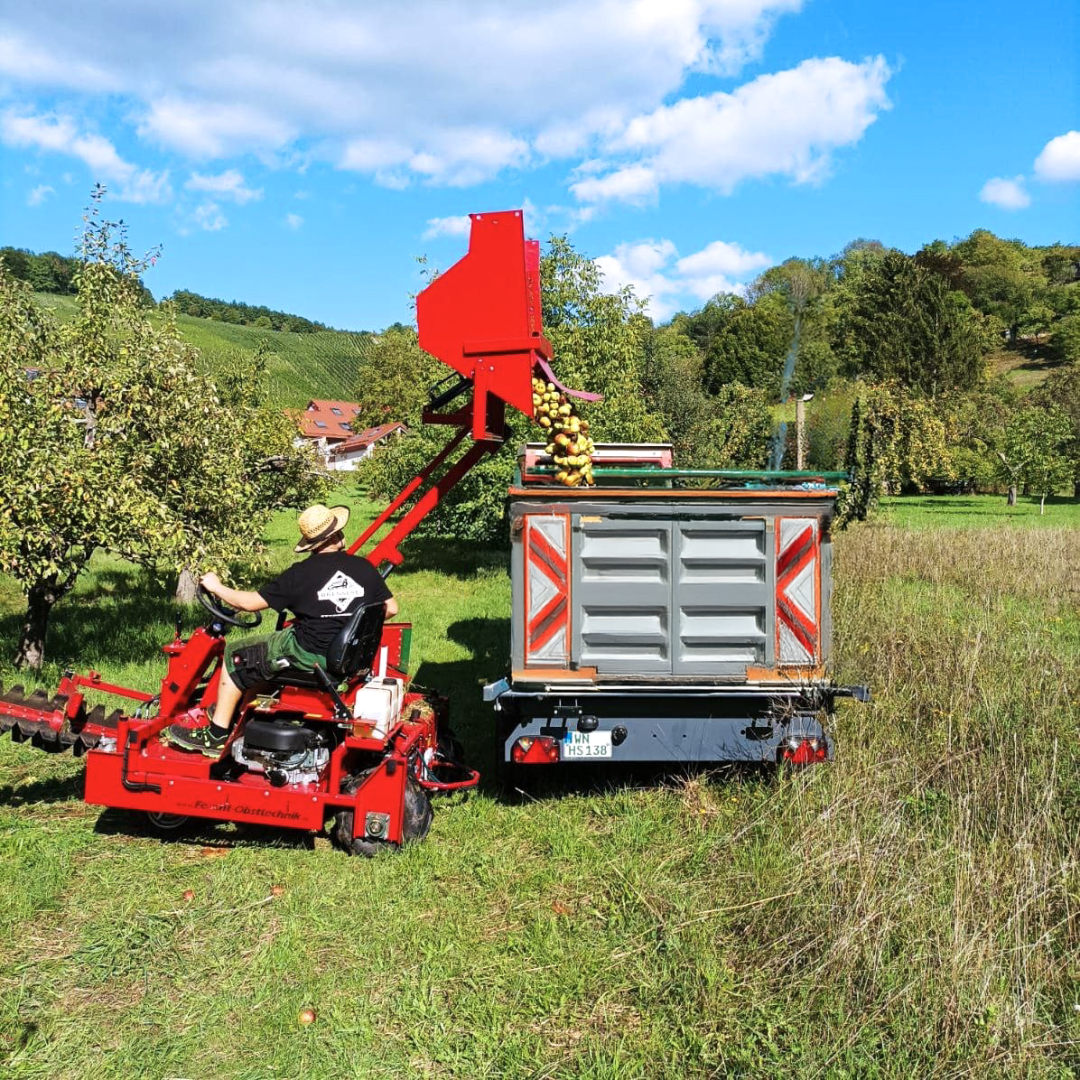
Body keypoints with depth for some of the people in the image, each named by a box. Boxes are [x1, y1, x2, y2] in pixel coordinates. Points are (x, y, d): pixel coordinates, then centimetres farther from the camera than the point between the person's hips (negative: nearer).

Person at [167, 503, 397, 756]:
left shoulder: (301, 573, -14)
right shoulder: (364, 568, -3)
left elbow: (251, 603, -9)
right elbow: (390, 608, 4)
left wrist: (216, 587, 8)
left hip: (311, 655, -6)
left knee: (236, 657, 15)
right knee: (269, 648, 31)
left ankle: (217, 735, 19)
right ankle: (234, 708, 39)